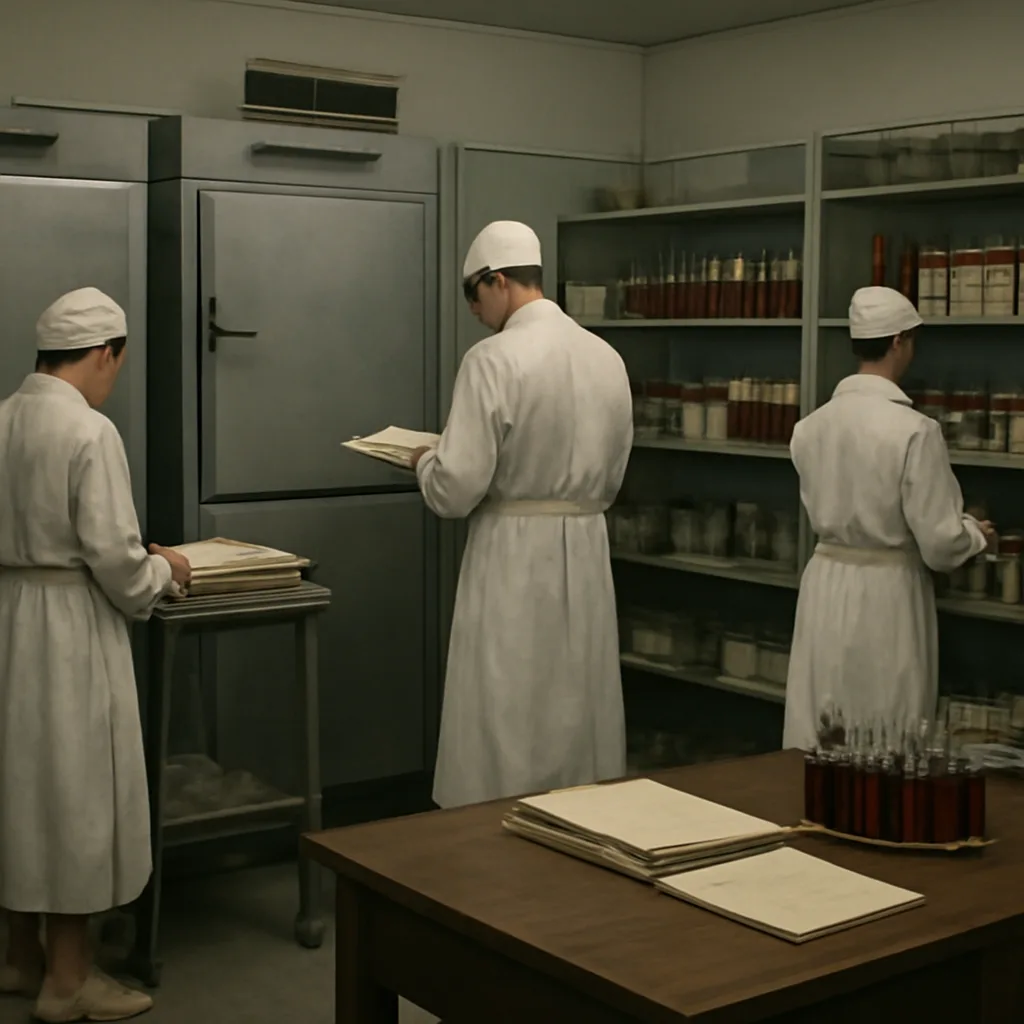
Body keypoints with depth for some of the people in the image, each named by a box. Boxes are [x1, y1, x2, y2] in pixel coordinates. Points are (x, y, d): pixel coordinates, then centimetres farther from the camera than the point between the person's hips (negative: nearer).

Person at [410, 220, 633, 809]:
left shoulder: (495, 359, -14)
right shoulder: (607, 357, 6)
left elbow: (456, 490, -16)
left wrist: (425, 462, 4)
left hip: (514, 559, -6)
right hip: (587, 551, 6)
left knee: (504, 733, 3)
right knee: (579, 716, 14)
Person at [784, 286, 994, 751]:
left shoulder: (812, 425, -1)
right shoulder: (914, 430, -17)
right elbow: (940, 542, -15)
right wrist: (977, 535, 9)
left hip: (825, 584, 5)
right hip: (886, 594, -5)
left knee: (818, 743, 13)